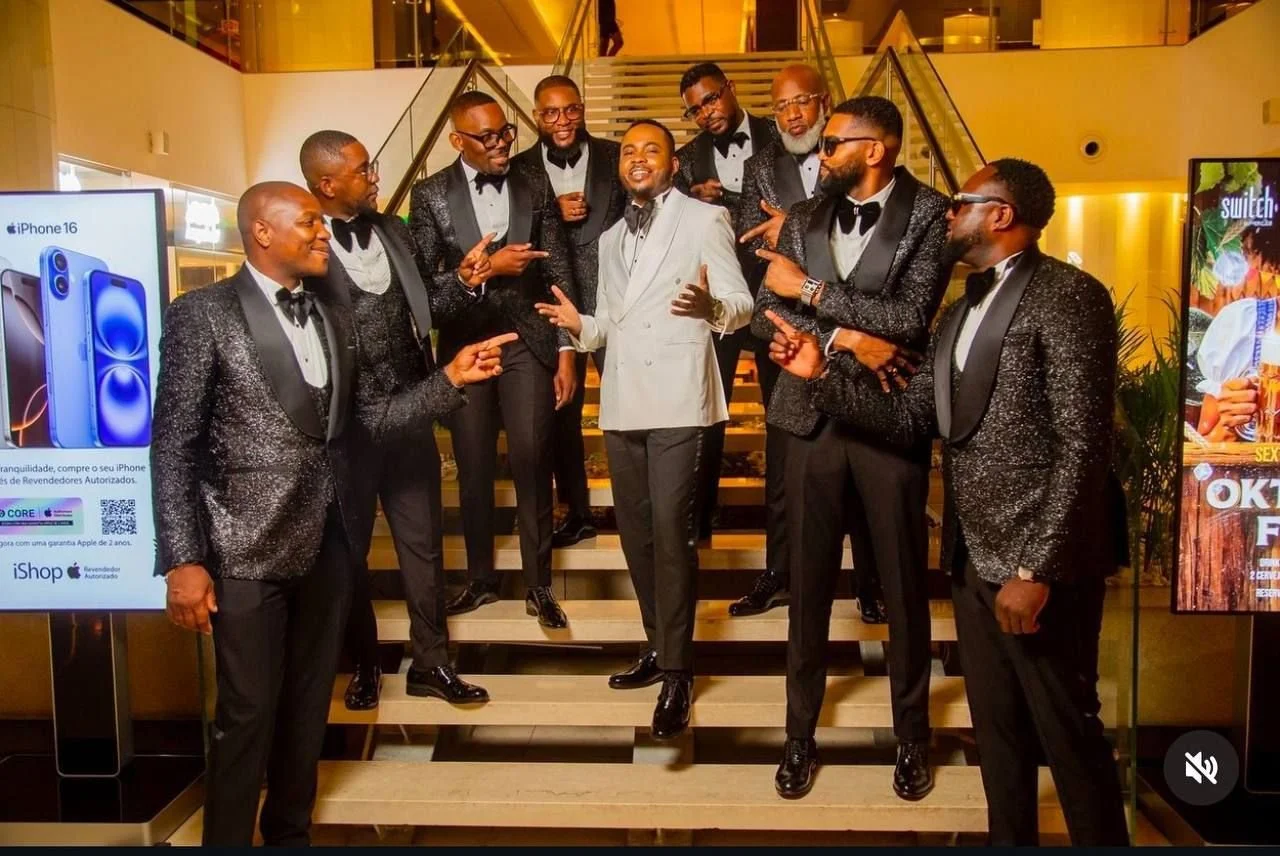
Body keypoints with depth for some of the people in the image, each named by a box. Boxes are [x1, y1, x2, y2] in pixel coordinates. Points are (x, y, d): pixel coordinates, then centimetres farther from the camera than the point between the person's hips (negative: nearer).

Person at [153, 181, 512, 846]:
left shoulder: (334, 322, 12)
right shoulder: (203, 314, -6)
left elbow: (376, 420, 10)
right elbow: (173, 448, -9)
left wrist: (451, 378, -1)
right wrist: (183, 560, -15)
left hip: (328, 541, 6)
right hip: (248, 547, -6)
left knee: (308, 705, 17)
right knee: (248, 712, 1)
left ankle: (290, 833, 35)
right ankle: (227, 840, 22)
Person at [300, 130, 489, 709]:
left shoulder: (391, 229, 6)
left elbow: (422, 309, 11)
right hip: (346, 424, -4)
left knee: (423, 542, 11)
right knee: (350, 550, 14)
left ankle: (431, 662, 27)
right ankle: (364, 665, 33)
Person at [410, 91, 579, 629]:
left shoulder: (534, 185, 2)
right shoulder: (431, 195, -2)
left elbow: (559, 272, 2)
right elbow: (423, 285, -8)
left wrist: (567, 350, -2)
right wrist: (486, 270, -20)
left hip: (527, 342, 0)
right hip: (465, 344, 0)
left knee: (531, 463, -2)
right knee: (474, 470, 10)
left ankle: (538, 585, 13)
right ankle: (480, 579, 27)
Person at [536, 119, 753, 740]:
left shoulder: (704, 219, 1)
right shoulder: (611, 239, 22)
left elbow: (741, 304, -7)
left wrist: (712, 306, -29)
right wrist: (579, 325, 1)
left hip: (677, 396, -7)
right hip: (621, 399, 7)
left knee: (671, 530, -11)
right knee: (634, 529, 11)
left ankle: (676, 672, -1)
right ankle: (658, 646, 26)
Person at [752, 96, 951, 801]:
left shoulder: (928, 214, -4)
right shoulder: (804, 218, 8)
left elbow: (911, 317, -16)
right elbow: (766, 315, 1)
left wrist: (812, 290, -12)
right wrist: (844, 336, -14)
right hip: (814, 415, 3)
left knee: (903, 583, 9)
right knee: (809, 582, 10)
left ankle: (912, 732, 28)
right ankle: (801, 729, 26)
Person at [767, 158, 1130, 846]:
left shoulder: (1066, 296, -11)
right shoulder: (963, 313, 15)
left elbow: (1083, 447, -18)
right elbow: (906, 420, 10)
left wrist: (1037, 569, -21)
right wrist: (821, 371, 1)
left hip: (1041, 567, -7)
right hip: (974, 562, 8)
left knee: (1068, 735, 6)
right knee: (997, 732, 17)